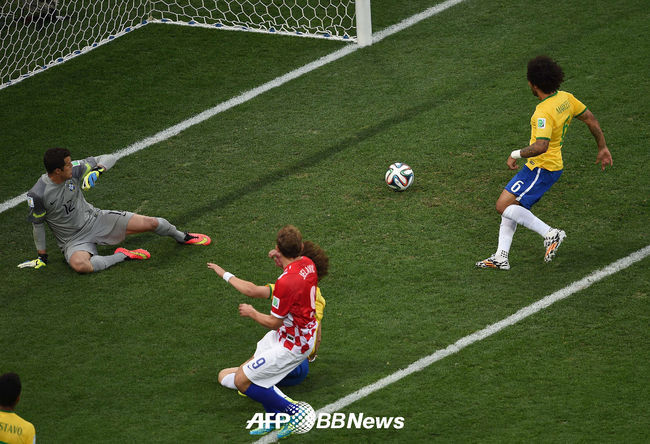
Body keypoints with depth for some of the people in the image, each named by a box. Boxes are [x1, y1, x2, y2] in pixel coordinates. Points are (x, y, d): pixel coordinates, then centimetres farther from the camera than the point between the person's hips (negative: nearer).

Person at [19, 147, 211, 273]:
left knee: (150, 223, -6)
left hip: (94, 219, 3)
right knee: (80, 265, -40)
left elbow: (109, 159, -7)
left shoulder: (74, 170, -13)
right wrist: (42, 256, 0)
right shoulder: (37, 194, -23)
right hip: (73, 240, -3)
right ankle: (123, 256, -17)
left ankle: (182, 237, 27)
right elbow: (38, 224, -7)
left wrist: (97, 171, -28)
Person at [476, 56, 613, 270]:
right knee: (511, 206, 13)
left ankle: (550, 233, -11)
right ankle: (501, 257, 13)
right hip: (552, 166, 10)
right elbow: (591, 119, 12)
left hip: (541, 169, -10)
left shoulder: (544, 112, -26)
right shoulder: (566, 98, 3)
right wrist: (602, 148, 23)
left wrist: (516, 154, -20)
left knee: (504, 206, -9)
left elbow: (541, 146, -36)